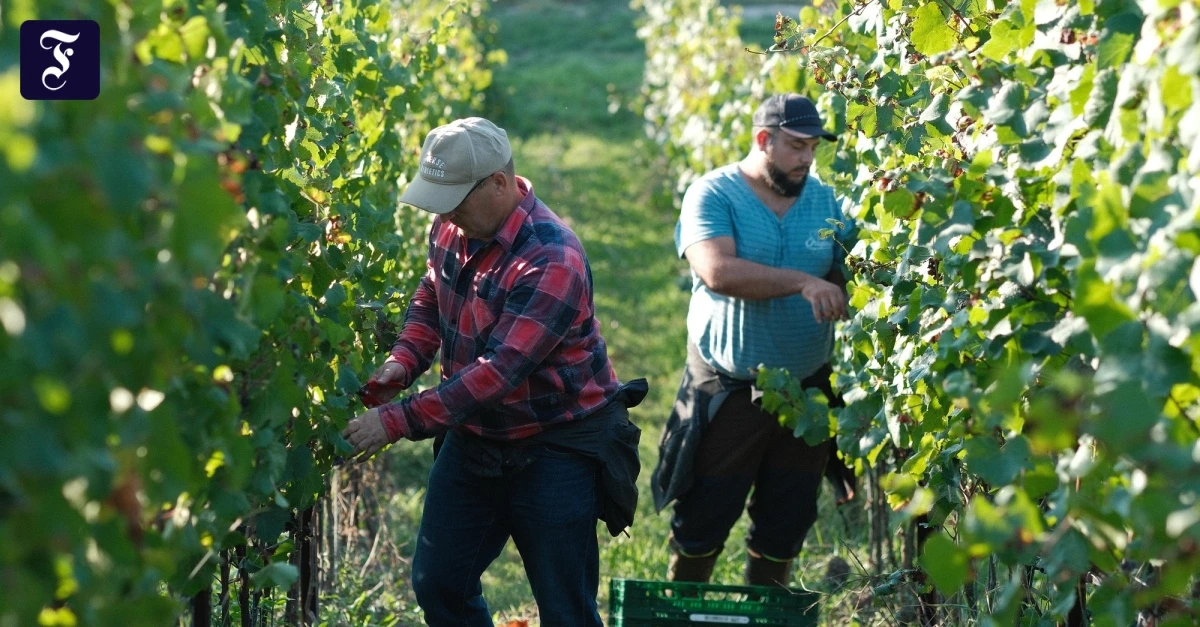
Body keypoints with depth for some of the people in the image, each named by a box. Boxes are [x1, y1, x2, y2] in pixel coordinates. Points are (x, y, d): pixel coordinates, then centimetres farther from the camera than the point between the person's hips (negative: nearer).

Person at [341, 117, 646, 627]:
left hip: (555, 447, -7)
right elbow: (429, 302, 16)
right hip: (474, 435, 7)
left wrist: (398, 422, -34)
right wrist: (400, 365, -5)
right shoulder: (451, 229, -3)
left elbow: (500, 370, -33)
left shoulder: (551, 260, -28)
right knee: (437, 584, 12)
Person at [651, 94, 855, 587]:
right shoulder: (713, 195, -8)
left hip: (807, 393, 4)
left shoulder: (826, 202, 6)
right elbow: (718, 271, -25)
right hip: (728, 393, -4)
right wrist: (802, 282, -30)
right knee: (702, 524, 2)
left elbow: (848, 284, 8)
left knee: (784, 529, 12)